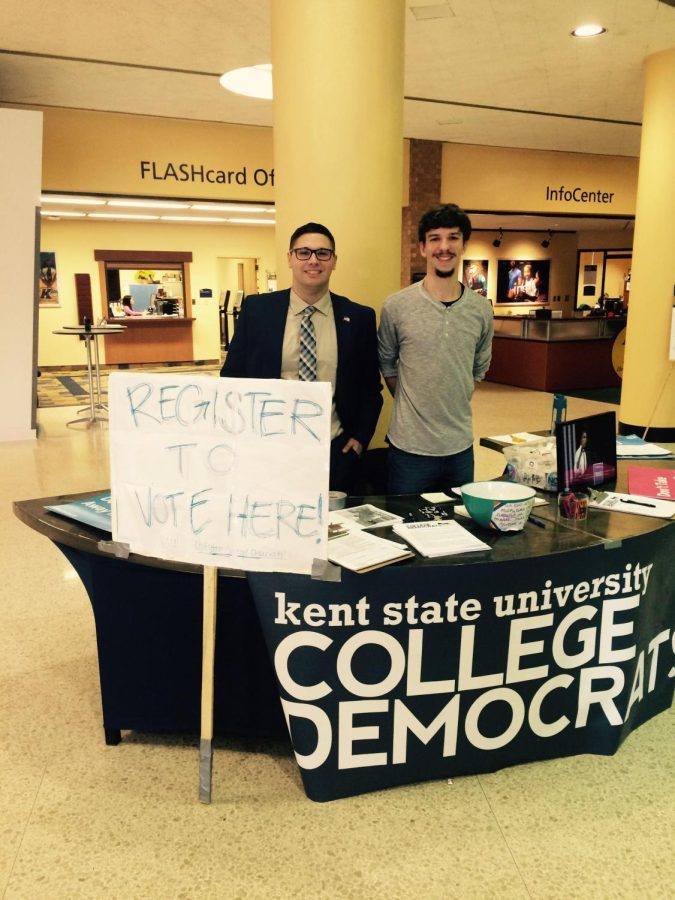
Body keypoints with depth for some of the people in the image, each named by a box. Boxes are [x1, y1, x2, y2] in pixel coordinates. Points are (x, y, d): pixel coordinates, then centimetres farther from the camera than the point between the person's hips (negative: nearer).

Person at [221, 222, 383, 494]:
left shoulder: (359, 317, 1)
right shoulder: (256, 309, 0)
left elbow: (370, 387, 11)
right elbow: (232, 376, 6)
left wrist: (360, 438, 1)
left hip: (335, 452, 1)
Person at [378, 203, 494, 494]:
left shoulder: (481, 309, 2)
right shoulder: (396, 306, -8)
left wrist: (454, 403, 13)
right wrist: (412, 404, 8)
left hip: (461, 447, 3)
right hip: (410, 447, -3)